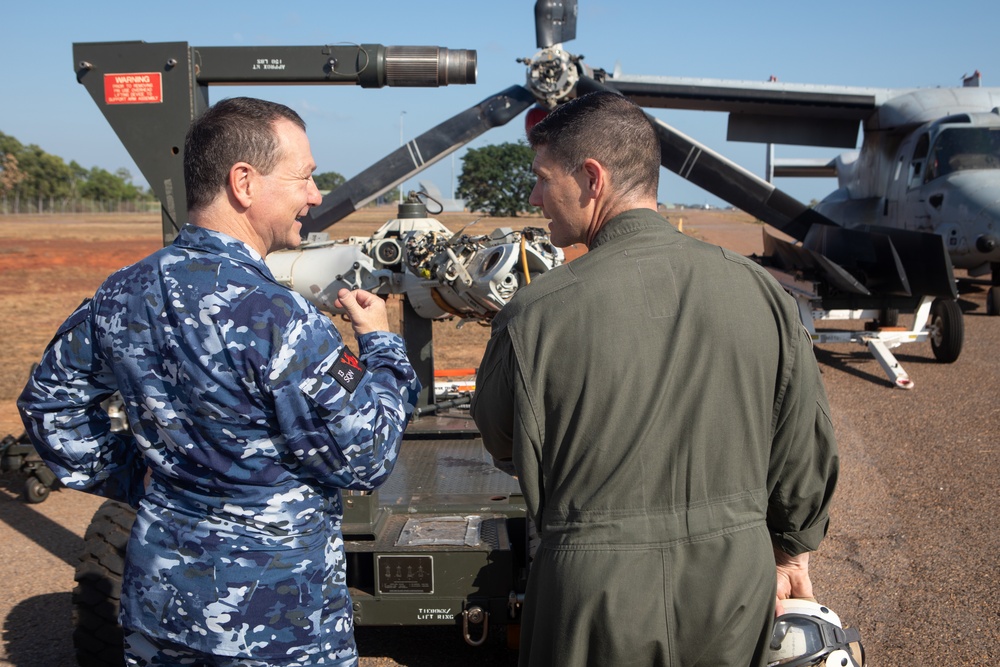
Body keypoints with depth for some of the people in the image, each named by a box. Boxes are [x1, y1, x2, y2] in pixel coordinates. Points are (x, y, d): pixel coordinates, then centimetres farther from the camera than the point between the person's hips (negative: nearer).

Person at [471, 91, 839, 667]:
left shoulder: (536, 315, -19)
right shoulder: (761, 291, -9)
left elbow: (505, 446, -2)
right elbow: (807, 450, 1)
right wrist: (792, 553, 18)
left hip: (597, 596, -3)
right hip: (735, 582, 4)